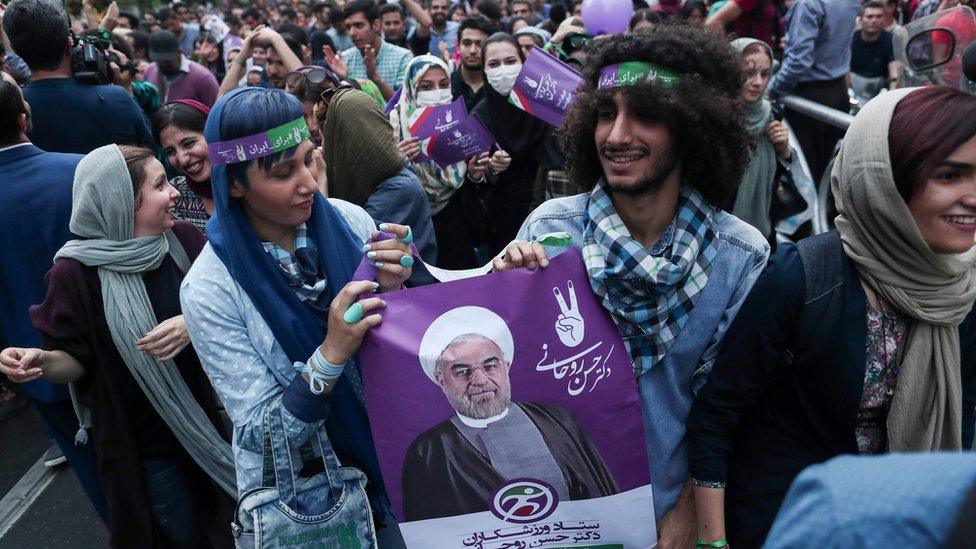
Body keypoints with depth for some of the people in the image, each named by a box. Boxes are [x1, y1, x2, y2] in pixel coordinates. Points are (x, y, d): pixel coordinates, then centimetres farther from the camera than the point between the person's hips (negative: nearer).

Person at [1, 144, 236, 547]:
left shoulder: (183, 239, -10)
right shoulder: (75, 273, -17)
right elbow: (76, 361, -7)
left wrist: (195, 324, -23)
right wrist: (43, 360, -28)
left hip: (204, 418, 3)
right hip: (142, 442, -2)